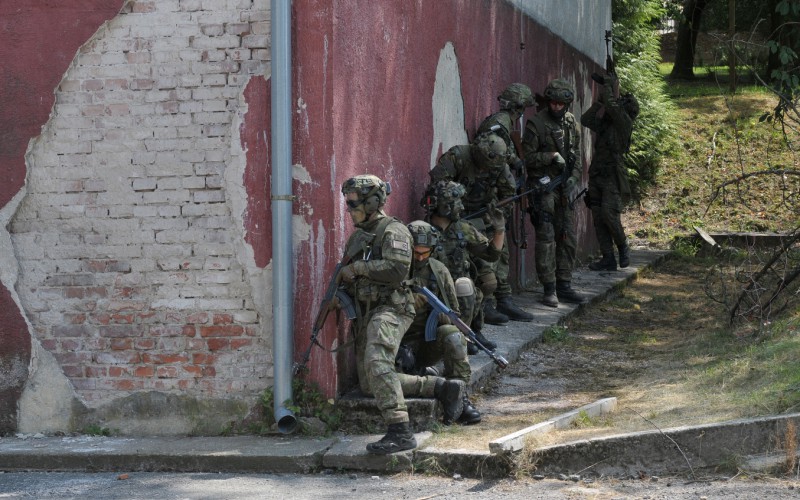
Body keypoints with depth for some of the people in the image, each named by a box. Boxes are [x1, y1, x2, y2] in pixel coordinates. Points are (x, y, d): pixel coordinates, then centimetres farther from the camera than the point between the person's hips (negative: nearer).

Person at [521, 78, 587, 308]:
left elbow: (577, 154, 15)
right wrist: (552, 156, -19)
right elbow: (528, 157, -9)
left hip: (564, 186, 6)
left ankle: (564, 286, 16)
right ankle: (549, 289, -5)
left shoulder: (570, 122, 10)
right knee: (546, 238, -8)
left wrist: (574, 177, 1)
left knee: (568, 238, 8)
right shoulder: (536, 123, -9)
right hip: (543, 186, -6)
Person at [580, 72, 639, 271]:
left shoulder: (624, 123, -4)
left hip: (613, 177, -7)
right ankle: (608, 260, 3)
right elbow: (585, 119, 10)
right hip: (596, 176, 7)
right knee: (598, 219, 2)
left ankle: (623, 247, 3)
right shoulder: (604, 124, 17)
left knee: (609, 214, -19)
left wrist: (607, 85, -5)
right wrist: (601, 100, 6)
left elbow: (612, 107, -17)